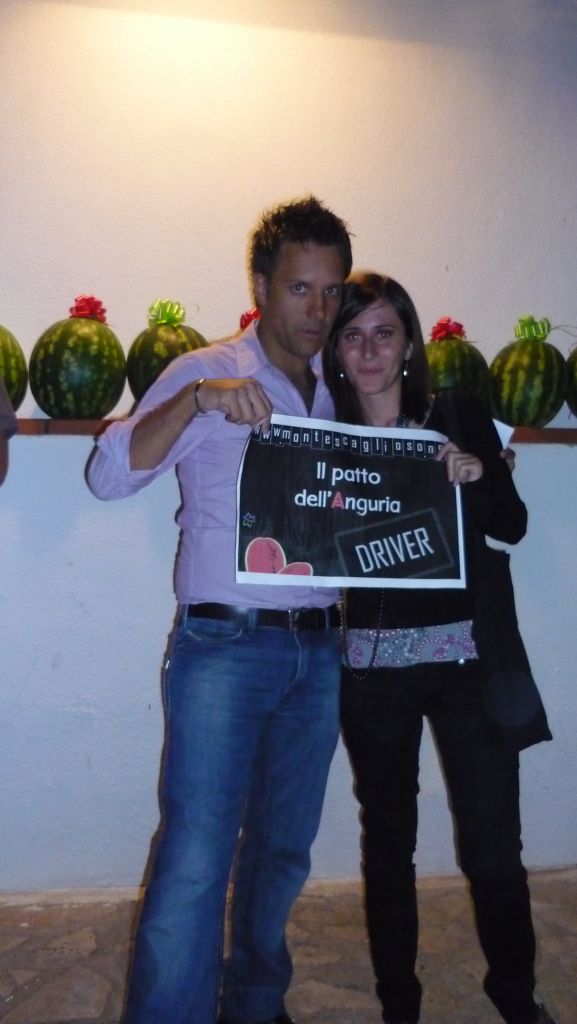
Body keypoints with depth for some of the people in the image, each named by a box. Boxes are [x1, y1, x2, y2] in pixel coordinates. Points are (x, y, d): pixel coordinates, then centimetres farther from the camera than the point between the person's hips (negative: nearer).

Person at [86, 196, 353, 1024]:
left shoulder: (338, 396, 13)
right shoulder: (206, 376, -2)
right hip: (226, 646, -5)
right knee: (195, 857, -7)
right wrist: (197, 399, -26)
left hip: (319, 651, 5)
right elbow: (110, 475, -12)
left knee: (284, 850, 16)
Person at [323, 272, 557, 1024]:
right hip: (372, 665, 1)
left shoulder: (459, 417, 1)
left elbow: (513, 526, 2)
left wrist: (476, 476, -17)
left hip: (465, 656, -1)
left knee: (493, 849, 2)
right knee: (388, 841, 14)